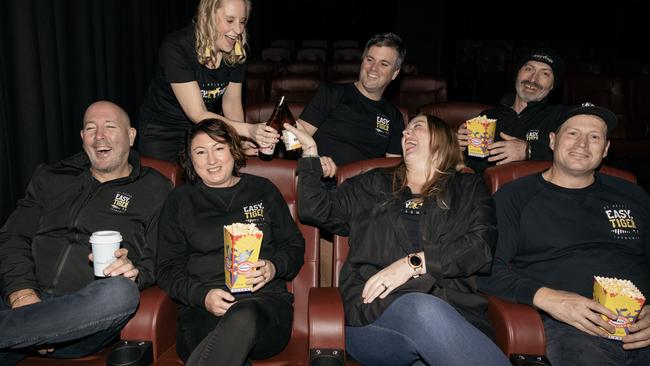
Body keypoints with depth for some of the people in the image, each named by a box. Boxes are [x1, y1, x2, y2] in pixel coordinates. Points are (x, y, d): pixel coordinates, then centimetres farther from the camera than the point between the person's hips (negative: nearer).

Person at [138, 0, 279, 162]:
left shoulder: (237, 51, -11)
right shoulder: (176, 47, -28)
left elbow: (231, 103, -7)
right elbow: (197, 114, -31)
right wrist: (249, 130, -42)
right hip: (162, 131, -4)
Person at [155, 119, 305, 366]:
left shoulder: (263, 191, 19)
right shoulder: (180, 201, 18)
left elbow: (294, 245, 20)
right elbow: (167, 267, 12)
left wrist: (274, 267, -4)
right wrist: (202, 295, -7)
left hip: (265, 299, 1)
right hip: (203, 308, -1)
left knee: (242, 319, -39)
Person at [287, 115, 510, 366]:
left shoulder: (469, 189, 21)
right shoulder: (373, 185, 28)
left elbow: (482, 245, 4)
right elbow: (317, 210, 19)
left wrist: (414, 263, -9)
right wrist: (310, 151, 22)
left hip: (454, 312, 0)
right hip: (376, 311, 1)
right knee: (423, 310, -35)